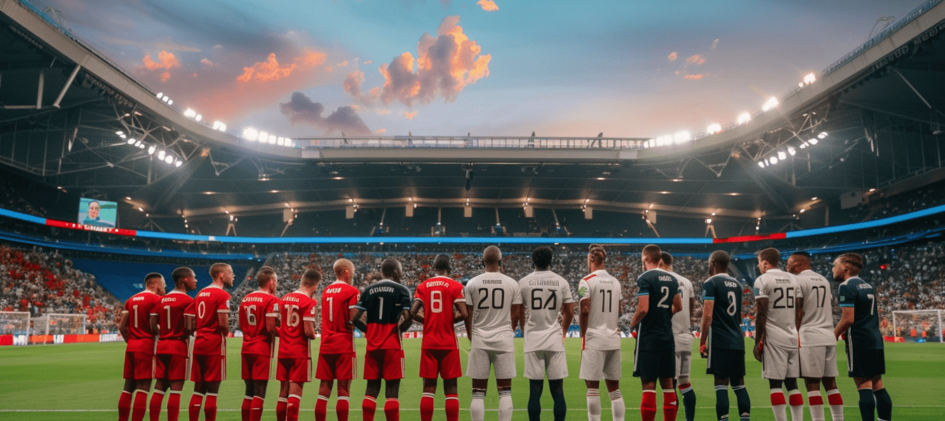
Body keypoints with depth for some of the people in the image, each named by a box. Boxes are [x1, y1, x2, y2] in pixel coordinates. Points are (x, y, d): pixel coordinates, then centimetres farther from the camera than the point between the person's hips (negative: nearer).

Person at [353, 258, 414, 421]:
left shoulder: (368, 290, 9)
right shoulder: (401, 290, -4)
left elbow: (355, 318, 3)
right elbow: (407, 318, -15)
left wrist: (369, 331, 14)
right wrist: (400, 329, 4)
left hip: (373, 345, 4)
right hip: (392, 345, -4)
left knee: (372, 387, 10)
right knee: (392, 389, -1)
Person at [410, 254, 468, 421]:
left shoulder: (423, 286, 4)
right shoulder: (456, 286, -4)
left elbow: (413, 312, -5)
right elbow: (464, 314, -13)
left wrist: (426, 321, 12)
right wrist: (452, 318, 7)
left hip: (429, 343, 2)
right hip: (449, 343, -2)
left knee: (429, 387, 7)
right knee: (451, 388, 4)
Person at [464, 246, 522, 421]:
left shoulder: (472, 283, 0)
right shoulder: (512, 284, 1)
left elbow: (468, 316, 2)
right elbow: (515, 316, 5)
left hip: (479, 340, 0)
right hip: (504, 340, 0)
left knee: (478, 392, 6)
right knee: (505, 391, 7)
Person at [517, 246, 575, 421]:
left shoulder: (524, 282, 1)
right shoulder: (561, 282, 2)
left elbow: (519, 313, 6)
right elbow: (569, 312, 6)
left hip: (533, 339, 0)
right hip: (555, 340, 0)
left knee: (535, 390, 3)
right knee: (557, 389, 5)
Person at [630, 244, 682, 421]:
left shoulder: (645, 278, -13)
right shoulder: (672, 279, 9)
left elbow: (643, 308, -20)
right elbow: (678, 307, 17)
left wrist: (633, 323, -3)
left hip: (648, 337, -7)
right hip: (668, 337, 7)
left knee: (648, 383, -4)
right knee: (667, 382, 13)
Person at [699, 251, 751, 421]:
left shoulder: (711, 283, -7)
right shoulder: (737, 284, 15)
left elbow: (708, 315, -14)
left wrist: (702, 342, -10)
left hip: (719, 341, -7)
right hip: (737, 340, 7)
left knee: (721, 385, -5)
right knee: (739, 385, 11)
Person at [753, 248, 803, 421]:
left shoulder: (762, 280, -6)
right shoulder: (792, 279, 13)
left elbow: (761, 314, -10)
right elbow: (799, 312, 12)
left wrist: (757, 341, -6)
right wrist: (799, 334, 19)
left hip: (773, 338, -6)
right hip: (792, 337, 6)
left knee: (775, 384, -3)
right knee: (792, 383, 11)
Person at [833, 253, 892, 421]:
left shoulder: (847, 286, -12)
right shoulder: (868, 286, 16)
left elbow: (848, 319, -18)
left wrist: (832, 337, -8)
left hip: (859, 341, -9)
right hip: (876, 339, 9)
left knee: (864, 386, -6)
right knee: (877, 385, 12)